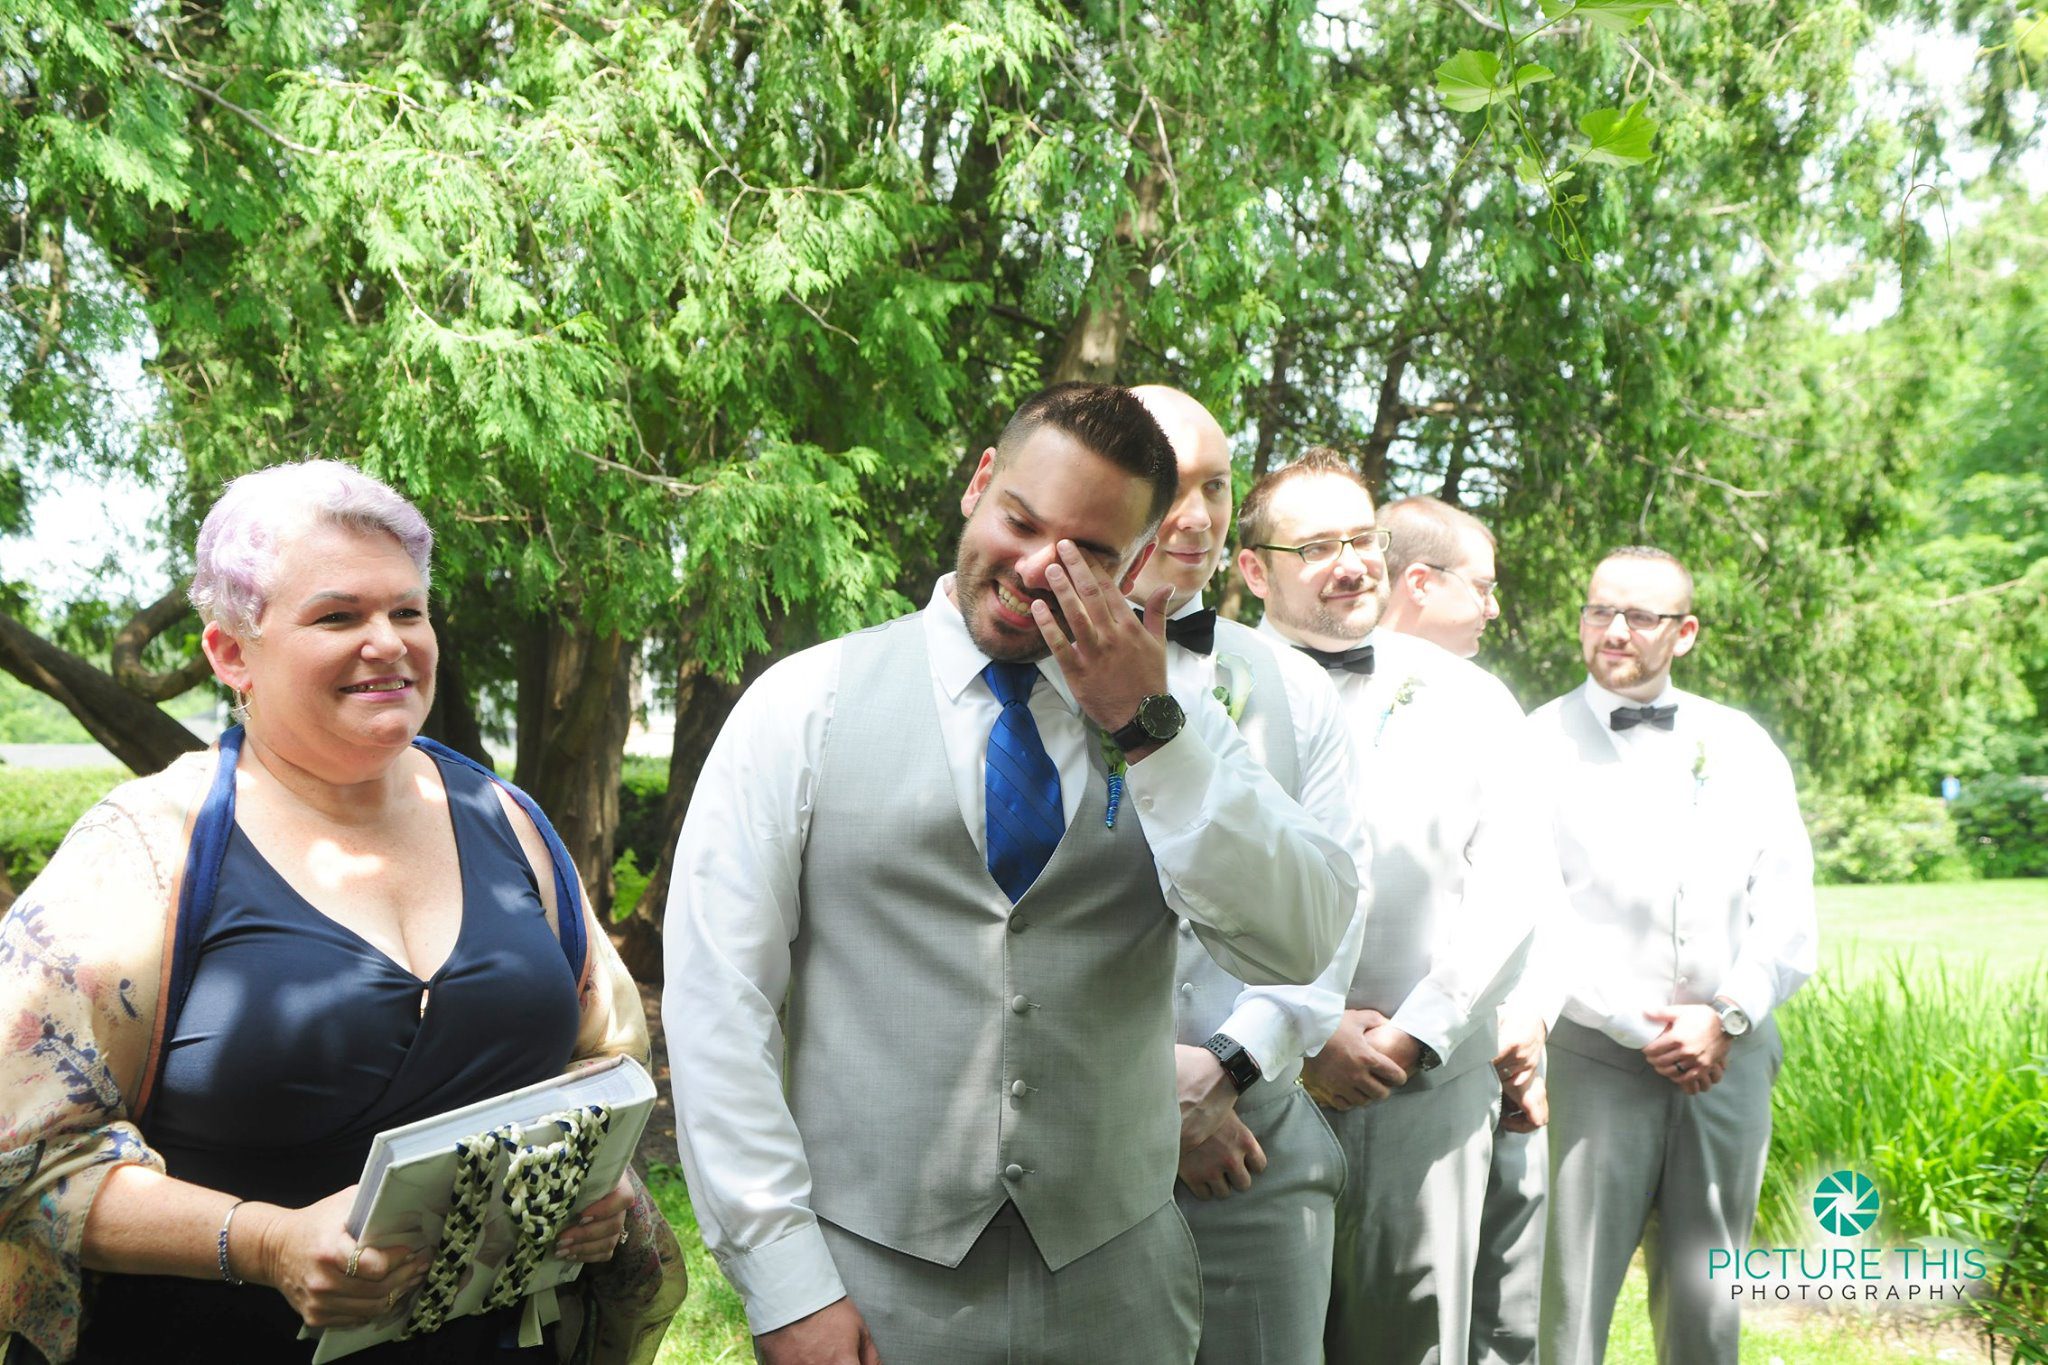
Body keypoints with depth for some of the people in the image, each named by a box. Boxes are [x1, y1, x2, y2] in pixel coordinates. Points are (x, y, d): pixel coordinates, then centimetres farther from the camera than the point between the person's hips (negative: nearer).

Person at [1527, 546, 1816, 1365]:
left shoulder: (1743, 749, 12)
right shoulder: (1541, 745, 1)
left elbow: (1787, 912, 8)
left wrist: (1727, 1019, -7)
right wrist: (1641, 1027, -10)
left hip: (1729, 1056, 3)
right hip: (1593, 1057, -3)